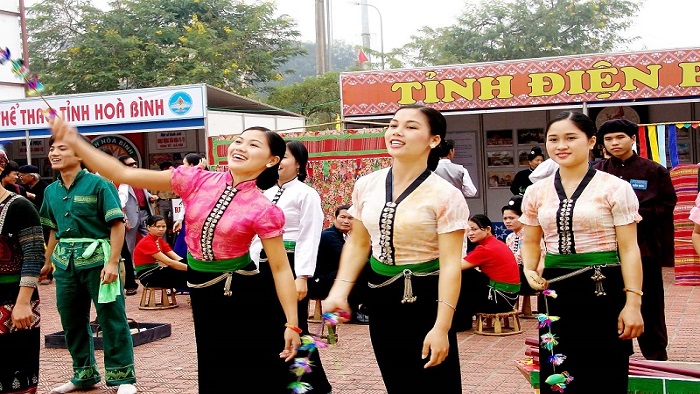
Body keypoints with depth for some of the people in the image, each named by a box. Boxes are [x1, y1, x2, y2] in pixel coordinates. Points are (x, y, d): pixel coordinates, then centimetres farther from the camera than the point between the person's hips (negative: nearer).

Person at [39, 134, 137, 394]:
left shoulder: (98, 184, -9)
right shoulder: (51, 191, 10)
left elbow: (117, 224, -12)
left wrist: (113, 262, -18)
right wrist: (47, 262, 22)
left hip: (97, 257, -7)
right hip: (65, 262, 7)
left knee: (111, 317, -1)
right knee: (71, 319, 14)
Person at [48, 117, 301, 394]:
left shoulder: (263, 210, -14)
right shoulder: (196, 181, -7)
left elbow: (281, 269, -11)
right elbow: (123, 175, -8)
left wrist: (291, 324, -13)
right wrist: (74, 142, -15)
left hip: (244, 295, -4)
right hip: (202, 291, 4)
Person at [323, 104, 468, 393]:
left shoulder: (445, 196, -15)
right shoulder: (366, 186, 0)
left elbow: (450, 264, -17)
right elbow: (357, 243, 11)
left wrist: (441, 328, -21)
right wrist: (339, 291, -2)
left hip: (425, 298, -5)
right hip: (381, 296, 5)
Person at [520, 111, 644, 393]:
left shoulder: (615, 188, -5)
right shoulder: (536, 192, 7)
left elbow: (629, 248, -6)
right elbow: (530, 242, 17)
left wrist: (633, 302, -13)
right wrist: (530, 270, -4)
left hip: (602, 289, -4)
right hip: (555, 290, 4)